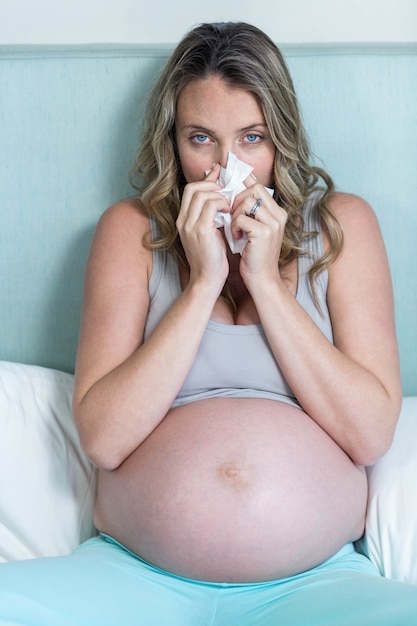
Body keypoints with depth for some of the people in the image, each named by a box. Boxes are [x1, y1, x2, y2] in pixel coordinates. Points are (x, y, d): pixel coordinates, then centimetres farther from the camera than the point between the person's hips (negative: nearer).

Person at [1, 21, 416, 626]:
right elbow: (102, 439, -7)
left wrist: (266, 280, -10)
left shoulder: (342, 223, 5)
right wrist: (203, 281, -12)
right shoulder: (132, 228, 4)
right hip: (137, 573, 0)